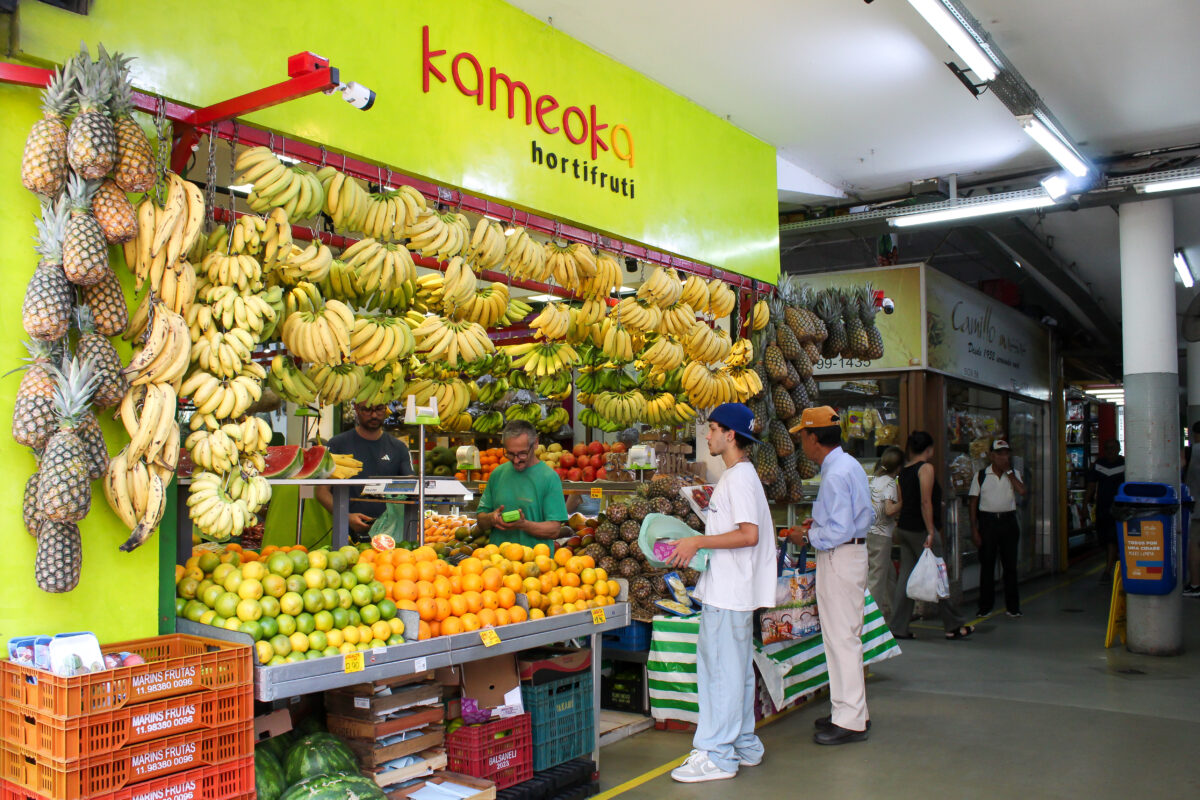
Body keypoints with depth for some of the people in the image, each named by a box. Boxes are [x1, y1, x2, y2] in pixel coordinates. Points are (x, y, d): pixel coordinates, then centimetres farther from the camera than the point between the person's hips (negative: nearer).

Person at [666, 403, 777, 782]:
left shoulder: (740, 477, -15)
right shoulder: (736, 475, 16)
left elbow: (749, 535, -23)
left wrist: (698, 542, -19)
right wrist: (696, 545, 14)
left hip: (728, 593, -10)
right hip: (729, 590, 10)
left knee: (721, 670, -5)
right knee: (737, 670, 16)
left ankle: (716, 754, 2)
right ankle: (744, 746, 25)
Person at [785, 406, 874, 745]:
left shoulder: (835, 474, -21)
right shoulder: (850, 465, 11)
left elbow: (840, 531, -25)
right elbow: (866, 516, 18)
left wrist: (808, 537, -11)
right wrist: (819, 523, 14)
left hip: (840, 558, -11)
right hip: (852, 553, 11)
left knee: (841, 638, -3)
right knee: (845, 636, 17)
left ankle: (850, 721, 6)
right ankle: (850, 709, 28)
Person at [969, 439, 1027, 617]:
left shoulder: (1013, 474, 7)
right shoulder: (981, 475, 1)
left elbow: (1022, 492, -12)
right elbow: (973, 503, 0)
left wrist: (1008, 470, -9)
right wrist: (974, 529, -5)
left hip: (1008, 521, 2)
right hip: (987, 521, -2)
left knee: (1010, 564, 6)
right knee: (987, 564, 2)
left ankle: (1012, 606, 15)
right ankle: (985, 606, 10)